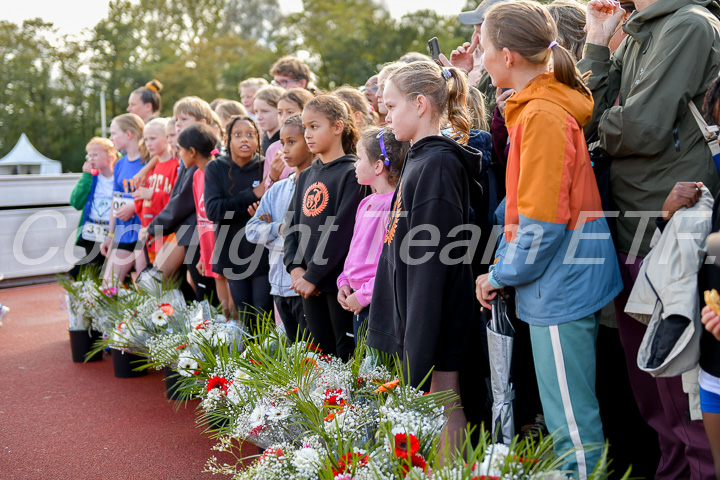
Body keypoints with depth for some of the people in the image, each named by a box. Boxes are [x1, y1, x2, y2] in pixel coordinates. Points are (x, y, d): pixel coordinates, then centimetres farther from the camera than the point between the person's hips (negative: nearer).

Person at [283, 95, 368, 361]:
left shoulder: (352, 172, -8)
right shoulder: (306, 176, 16)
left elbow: (342, 230, -15)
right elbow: (294, 226, 13)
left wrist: (313, 275, -15)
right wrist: (295, 267, -3)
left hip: (337, 280, -7)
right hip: (309, 283, 7)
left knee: (346, 356, -3)